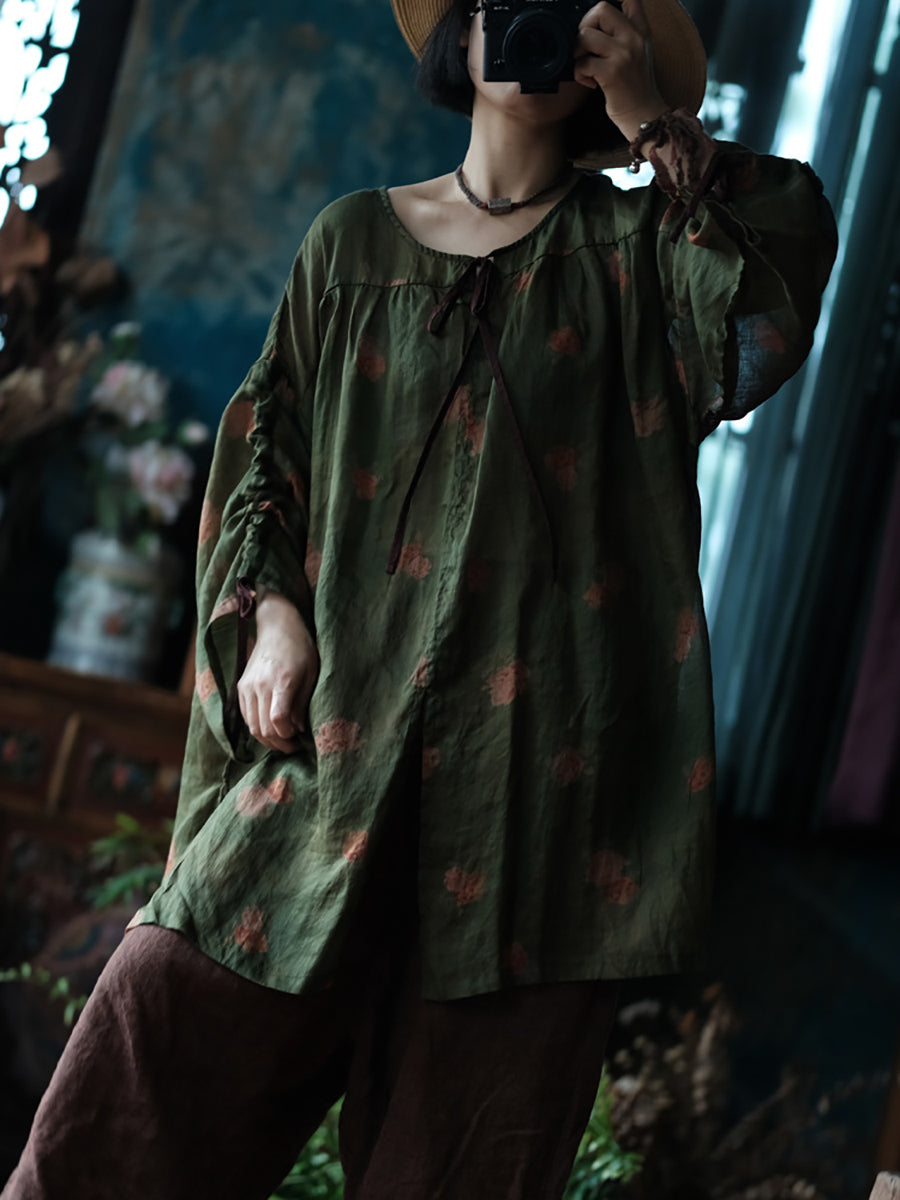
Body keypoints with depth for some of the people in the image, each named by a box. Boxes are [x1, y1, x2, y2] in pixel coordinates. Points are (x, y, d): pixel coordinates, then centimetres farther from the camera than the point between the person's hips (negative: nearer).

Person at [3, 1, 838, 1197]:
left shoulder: (630, 244, 11)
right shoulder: (356, 237, 17)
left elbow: (773, 298, -9)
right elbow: (266, 435, 17)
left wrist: (658, 127, -6)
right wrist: (270, 608, 2)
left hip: (536, 733, -1)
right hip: (339, 708, 2)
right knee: (170, 1021, -5)